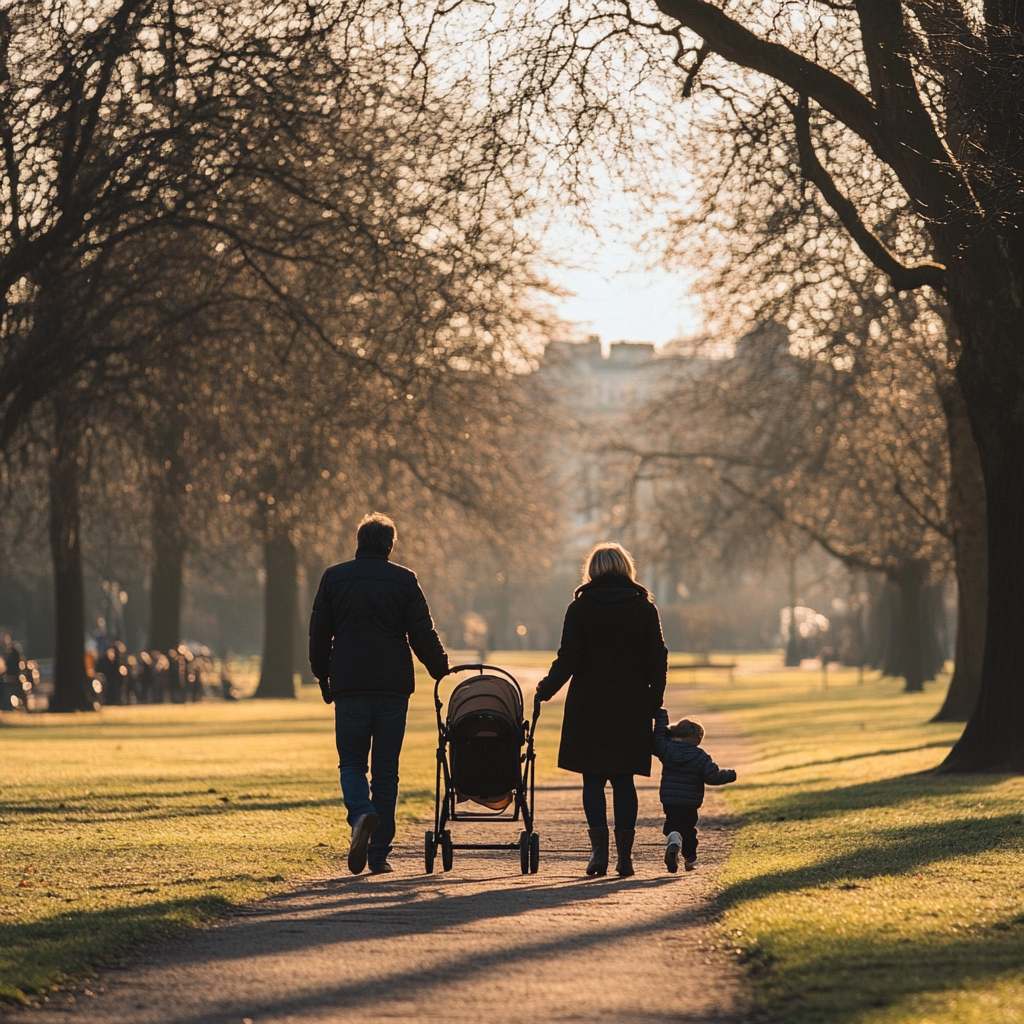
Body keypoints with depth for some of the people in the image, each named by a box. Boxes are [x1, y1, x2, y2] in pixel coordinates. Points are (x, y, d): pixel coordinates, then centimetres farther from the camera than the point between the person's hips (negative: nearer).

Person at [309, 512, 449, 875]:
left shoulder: (334, 578, 4)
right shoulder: (404, 580, 1)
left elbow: (319, 634, 9)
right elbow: (423, 635, -2)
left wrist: (323, 677, 21)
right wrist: (441, 669, 12)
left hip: (348, 686, 0)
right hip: (393, 688, 0)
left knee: (352, 761, 9)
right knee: (386, 769, 7)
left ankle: (361, 813, -22)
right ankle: (379, 852, 4)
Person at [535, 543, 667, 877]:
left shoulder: (580, 608, -3)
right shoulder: (644, 608, 2)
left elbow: (567, 660, -6)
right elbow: (658, 661, 2)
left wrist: (545, 690, 9)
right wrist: (653, 705, 11)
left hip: (588, 707, -2)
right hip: (631, 709, 2)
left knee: (593, 779, 5)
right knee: (623, 780, 8)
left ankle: (599, 849, -5)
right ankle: (625, 855, 3)